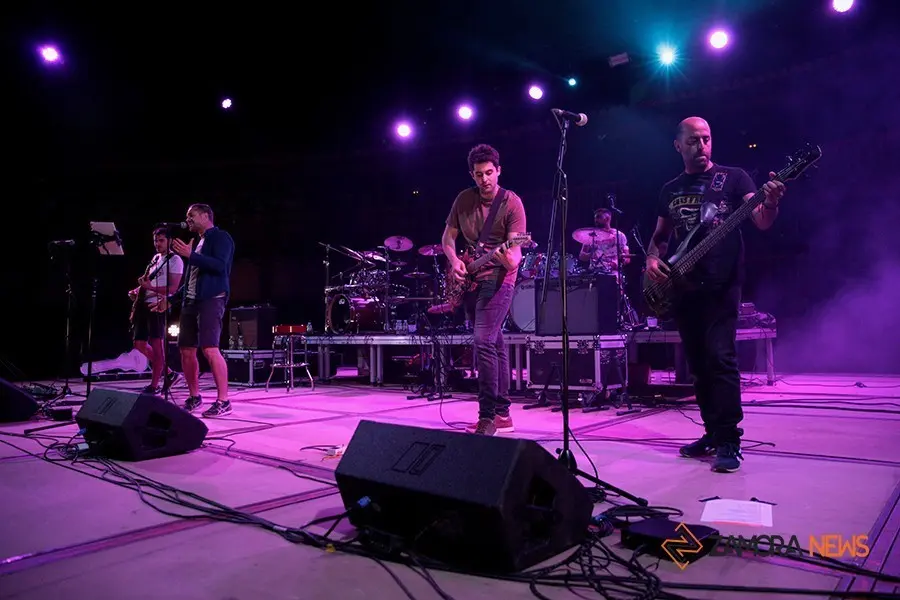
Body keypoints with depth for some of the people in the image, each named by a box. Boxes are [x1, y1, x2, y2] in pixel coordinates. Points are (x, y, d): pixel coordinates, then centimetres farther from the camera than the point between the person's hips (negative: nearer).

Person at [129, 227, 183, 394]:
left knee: (157, 344, -6)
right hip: (144, 304, 9)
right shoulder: (155, 258, 20)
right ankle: (168, 373, 18)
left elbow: (173, 288, -15)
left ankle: (154, 385, 0)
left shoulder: (174, 260, -6)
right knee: (140, 344, 8)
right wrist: (138, 290, 10)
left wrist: (150, 287, -26)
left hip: (158, 305, -9)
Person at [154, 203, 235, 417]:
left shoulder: (221, 237, 0)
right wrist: (170, 299, 24)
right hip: (190, 301, 9)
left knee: (210, 349, -18)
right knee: (186, 351, 7)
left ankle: (223, 401, -15)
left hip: (211, 299, -9)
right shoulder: (196, 243, 24)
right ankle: (194, 397, 20)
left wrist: (191, 255, -20)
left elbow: (220, 265, -17)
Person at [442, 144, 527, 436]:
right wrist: (454, 261, -7)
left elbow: (515, 247, -15)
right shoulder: (464, 199, 7)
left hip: (497, 278, -6)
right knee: (495, 343, 11)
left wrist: (511, 260, -37)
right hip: (469, 281, 6)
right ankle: (502, 413, 18)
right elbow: (448, 237, 12)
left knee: (483, 341, -19)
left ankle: (488, 417, -14)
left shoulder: (511, 202, -9)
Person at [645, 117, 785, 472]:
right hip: (682, 287, 5)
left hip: (722, 284, -5)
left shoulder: (732, 177, 3)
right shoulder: (670, 190, 16)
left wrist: (771, 202, -31)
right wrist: (652, 259, 0)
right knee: (698, 363, 8)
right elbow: (660, 235, 22)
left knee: (720, 357, -14)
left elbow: (762, 222, -8)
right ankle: (713, 433, 19)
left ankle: (729, 442, -8)